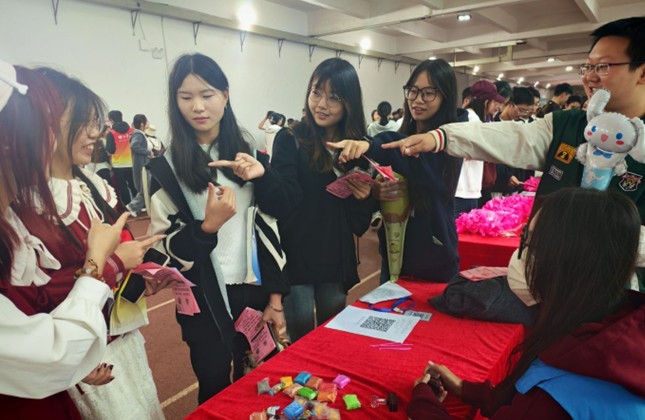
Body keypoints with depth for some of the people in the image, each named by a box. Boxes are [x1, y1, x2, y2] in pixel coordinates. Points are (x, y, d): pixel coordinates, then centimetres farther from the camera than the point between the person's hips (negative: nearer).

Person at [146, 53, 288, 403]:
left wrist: (275, 295, -4)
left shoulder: (249, 153, 1)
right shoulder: (166, 167, -6)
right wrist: (208, 227, -24)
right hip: (205, 301, -2)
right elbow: (165, 245, -7)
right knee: (217, 390, 13)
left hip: (254, 290, 3)